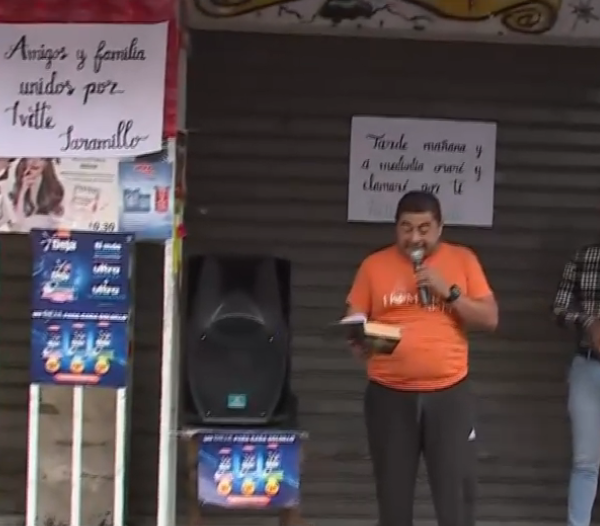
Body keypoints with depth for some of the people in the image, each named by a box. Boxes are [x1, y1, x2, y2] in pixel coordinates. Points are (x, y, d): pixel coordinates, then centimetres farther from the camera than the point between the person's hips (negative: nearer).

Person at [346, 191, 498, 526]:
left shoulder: (463, 260, 5)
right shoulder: (375, 265, 5)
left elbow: (490, 319, 2)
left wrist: (448, 292, -11)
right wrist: (361, 341, -14)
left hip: (449, 394, 0)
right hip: (390, 396, 1)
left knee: (455, 496, 0)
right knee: (393, 495, 6)